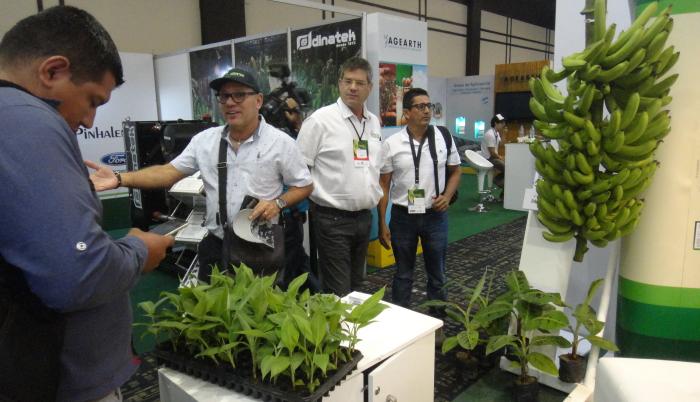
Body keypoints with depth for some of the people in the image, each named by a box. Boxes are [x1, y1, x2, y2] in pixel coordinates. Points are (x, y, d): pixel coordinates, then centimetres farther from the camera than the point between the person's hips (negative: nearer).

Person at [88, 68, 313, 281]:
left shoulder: (281, 142, -7)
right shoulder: (204, 140, 2)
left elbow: (304, 186, -1)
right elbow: (169, 172, 1)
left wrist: (278, 203, -19)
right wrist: (120, 179, -12)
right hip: (215, 243, 3)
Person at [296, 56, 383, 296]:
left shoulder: (374, 122, 10)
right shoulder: (320, 119, -10)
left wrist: (375, 194, 15)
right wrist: (319, 194, -9)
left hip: (364, 217, 7)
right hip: (332, 219, -6)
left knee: (356, 287, 19)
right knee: (338, 294, -2)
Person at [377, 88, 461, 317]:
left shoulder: (443, 138, 0)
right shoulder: (391, 144, -6)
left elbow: (455, 171, 12)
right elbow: (383, 185, -2)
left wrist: (447, 196, -7)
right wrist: (382, 224, -4)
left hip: (435, 216, 1)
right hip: (403, 217, -1)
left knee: (437, 274, 13)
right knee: (403, 274, 13)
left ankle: (438, 322, 30)